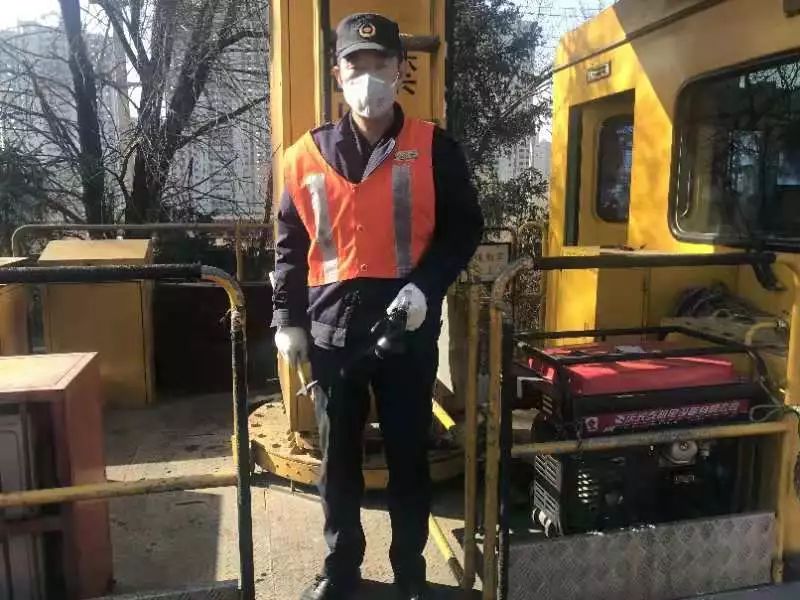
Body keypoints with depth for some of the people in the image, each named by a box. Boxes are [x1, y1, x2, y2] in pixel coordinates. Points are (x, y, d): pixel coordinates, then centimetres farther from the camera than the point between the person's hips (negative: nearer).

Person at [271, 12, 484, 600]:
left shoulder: (434, 148, -1)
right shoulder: (308, 155, 4)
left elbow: (465, 228, 1)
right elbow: (290, 245, 9)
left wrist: (425, 287, -14)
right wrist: (288, 319, 4)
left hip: (409, 328, -1)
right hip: (332, 329, 2)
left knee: (409, 454, 11)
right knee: (338, 456, 14)